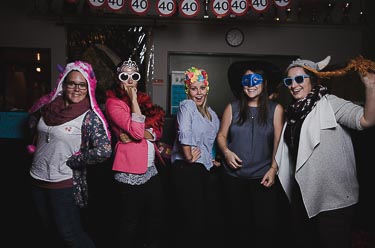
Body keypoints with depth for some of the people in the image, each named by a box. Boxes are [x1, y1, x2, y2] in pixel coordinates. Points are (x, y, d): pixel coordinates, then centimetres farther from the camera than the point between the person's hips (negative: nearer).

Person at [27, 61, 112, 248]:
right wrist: (36, 147, 8)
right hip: (37, 179, 6)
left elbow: (104, 151, -29)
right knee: (48, 230, 24)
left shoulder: (90, 116, -17)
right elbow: (32, 122, 22)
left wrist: (71, 161, -18)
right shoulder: (47, 106, -1)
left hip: (64, 183, -6)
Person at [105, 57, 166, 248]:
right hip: (130, 173, -7)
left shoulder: (143, 99, 12)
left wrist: (135, 134, -14)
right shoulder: (113, 102, -9)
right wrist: (133, 99, -16)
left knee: (157, 216, 16)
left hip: (150, 169, 7)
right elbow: (137, 131, -21)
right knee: (130, 222, 5)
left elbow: (157, 130, 4)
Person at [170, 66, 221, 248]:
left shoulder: (210, 112, 15)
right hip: (187, 169, -8)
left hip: (204, 167, 8)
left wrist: (212, 158, 19)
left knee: (203, 216, 15)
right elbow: (184, 134, -23)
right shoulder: (186, 105, -8)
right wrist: (189, 157, -17)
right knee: (192, 218, -4)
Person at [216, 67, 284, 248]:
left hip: (263, 177, -1)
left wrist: (273, 168, -7)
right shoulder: (232, 108, 5)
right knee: (237, 224, 12)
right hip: (234, 176, 1)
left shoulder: (275, 109, 2)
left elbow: (278, 142, 1)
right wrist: (226, 152, -10)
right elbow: (221, 136, 9)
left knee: (266, 225, 3)